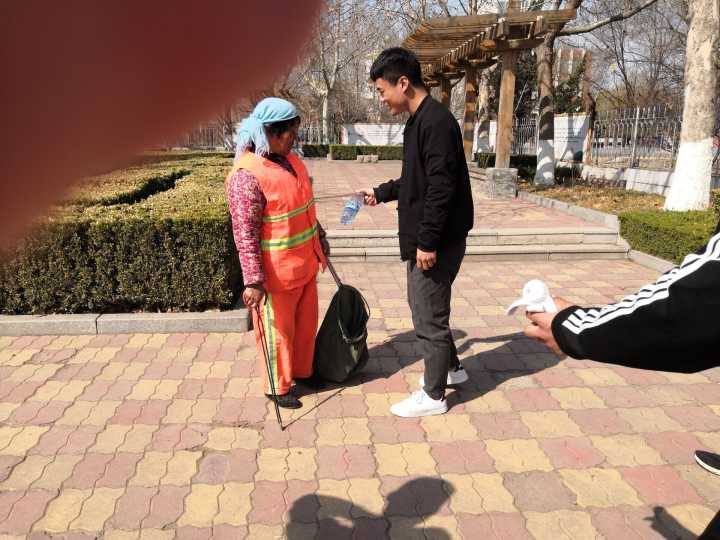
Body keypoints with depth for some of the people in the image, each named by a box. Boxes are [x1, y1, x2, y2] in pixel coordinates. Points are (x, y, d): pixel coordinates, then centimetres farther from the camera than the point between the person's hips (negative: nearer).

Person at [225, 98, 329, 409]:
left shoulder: (291, 160, 5)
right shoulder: (246, 175, -22)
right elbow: (244, 234, -23)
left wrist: (320, 241, 24)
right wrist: (253, 281, -24)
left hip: (305, 264, 8)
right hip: (277, 274, -8)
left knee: (306, 321, 22)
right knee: (278, 331, 9)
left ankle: (302, 370, 44)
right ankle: (277, 387, 30)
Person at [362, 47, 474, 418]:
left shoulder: (436, 122, -18)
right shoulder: (419, 121, 13)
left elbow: (441, 187, -23)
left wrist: (427, 242, -22)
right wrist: (380, 193, 28)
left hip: (438, 240, -10)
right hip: (424, 237, 10)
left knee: (429, 317, 1)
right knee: (426, 308, 22)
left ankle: (433, 396, 18)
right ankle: (450, 368, 40)